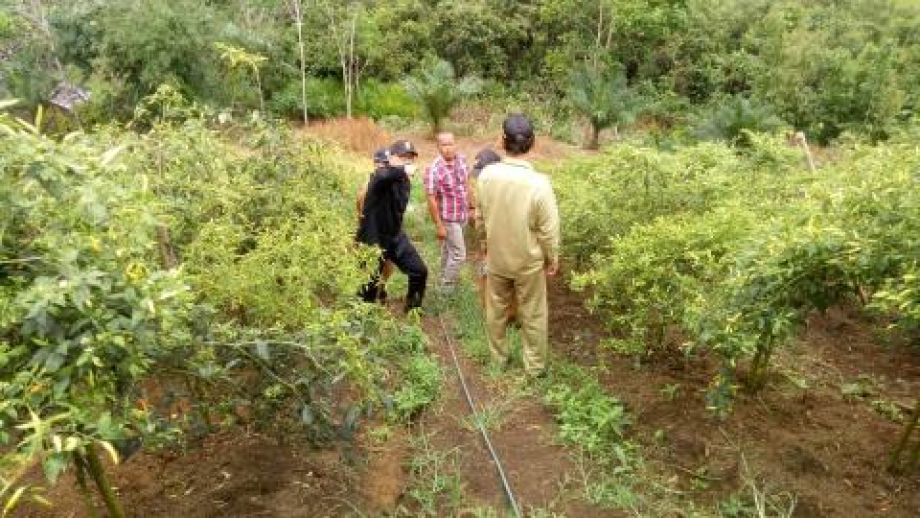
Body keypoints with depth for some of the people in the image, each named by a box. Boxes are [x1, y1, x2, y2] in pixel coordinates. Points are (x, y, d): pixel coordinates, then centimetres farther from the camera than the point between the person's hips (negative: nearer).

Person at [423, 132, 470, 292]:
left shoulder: (462, 160, -5)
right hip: (448, 218, -7)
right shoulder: (433, 169, -24)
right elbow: (431, 200, -21)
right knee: (458, 254, -4)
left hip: (462, 215, 7)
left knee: (448, 249, 24)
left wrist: (470, 206, 13)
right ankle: (446, 288, 13)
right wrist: (439, 225, -20)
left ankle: (445, 279, 42)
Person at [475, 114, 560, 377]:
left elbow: (480, 217, -1)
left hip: (496, 257, 3)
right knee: (533, 315, 15)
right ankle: (535, 366, 29)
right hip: (529, 261, -3)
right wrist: (552, 258, 1)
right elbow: (548, 229, -17)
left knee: (496, 309, 22)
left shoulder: (487, 174, -14)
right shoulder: (539, 183, -25)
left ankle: (498, 357, 39)